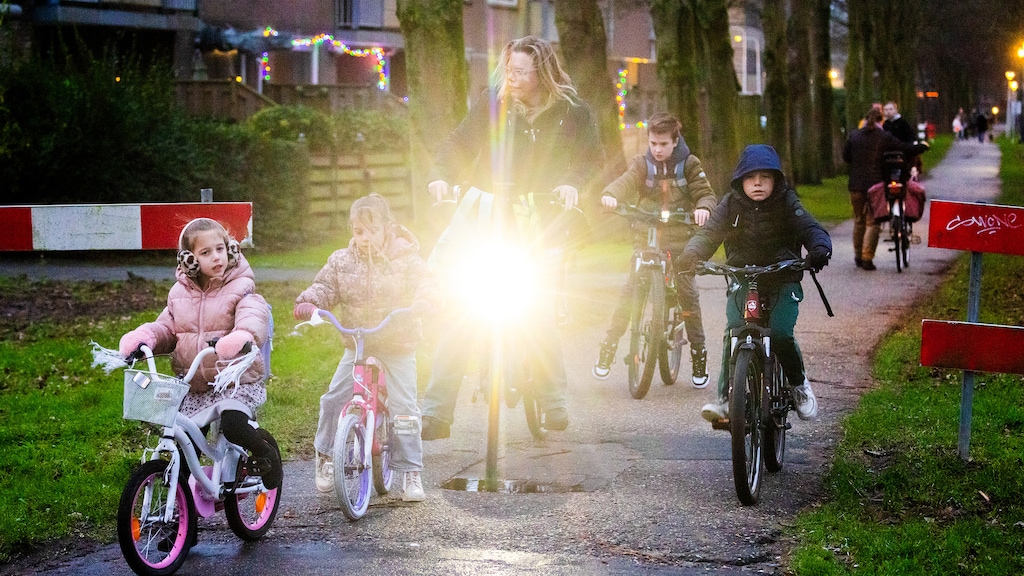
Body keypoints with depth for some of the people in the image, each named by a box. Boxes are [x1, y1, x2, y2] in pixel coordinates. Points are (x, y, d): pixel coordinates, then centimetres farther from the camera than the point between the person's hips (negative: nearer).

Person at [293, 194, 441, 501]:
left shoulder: (406, 260, -5)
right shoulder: (342, 261, 2)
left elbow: (426, 283, -14)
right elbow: (325, 286, 2)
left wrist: (423, 301, -36)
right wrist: (307, 303, -19)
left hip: (398, 347, -2)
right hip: (357, 345, 2)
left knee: (403, 407, -6)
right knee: (334, 398, -7)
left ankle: (411, 472, 4)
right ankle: (326, 455, 15)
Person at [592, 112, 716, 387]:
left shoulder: (689, 165, 2)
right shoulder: (642, 163, 3)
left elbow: (705, 192, -4)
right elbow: (626, 181, -14)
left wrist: (704, 207, -29)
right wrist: (610, 194, -37)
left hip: (680, 242, -1)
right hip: (646, 238, 1)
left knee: (687, 294, -5)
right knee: (629, 292, -7)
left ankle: (698, 354, 8)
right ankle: (609, 346, 2)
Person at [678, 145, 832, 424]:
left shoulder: (787, 204, -2)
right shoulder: (731, 205, 1)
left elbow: (811, 228, -13)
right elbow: (709, 232, -8)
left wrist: (820, 249, -37)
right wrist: (692, 254, -30)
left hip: (783, 282, -1)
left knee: (780, 333, -21)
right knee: (734, 332, -20)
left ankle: (798, 383, 6)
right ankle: (725, 397, -17)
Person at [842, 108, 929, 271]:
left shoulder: (854, 135, 4)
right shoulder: (885, 137, -4)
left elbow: (846, 156, 13)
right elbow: (906, 149, -2)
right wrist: (923, 147, 16)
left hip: (856, 185, 3)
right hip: (876, 184, -3)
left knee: (859, 221, 18)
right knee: (872, 222, 3)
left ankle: (858, 256, 24)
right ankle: (867, 259, -3)